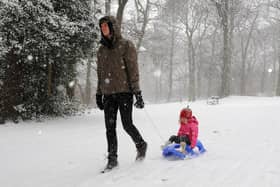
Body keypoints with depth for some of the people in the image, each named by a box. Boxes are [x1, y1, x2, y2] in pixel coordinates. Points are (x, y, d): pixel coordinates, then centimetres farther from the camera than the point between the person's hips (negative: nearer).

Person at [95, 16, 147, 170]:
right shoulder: (102, 50, 14)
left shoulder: (126, 45, -2)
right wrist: (99, 94, 17)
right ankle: (112, 158, 12)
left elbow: (133, 70, -7)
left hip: (124, 92, -5)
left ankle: (141, 145, 24)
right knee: (110, 127, 2)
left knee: (127, 125, -3)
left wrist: (137, 93, -12)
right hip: (108, 94, 5)